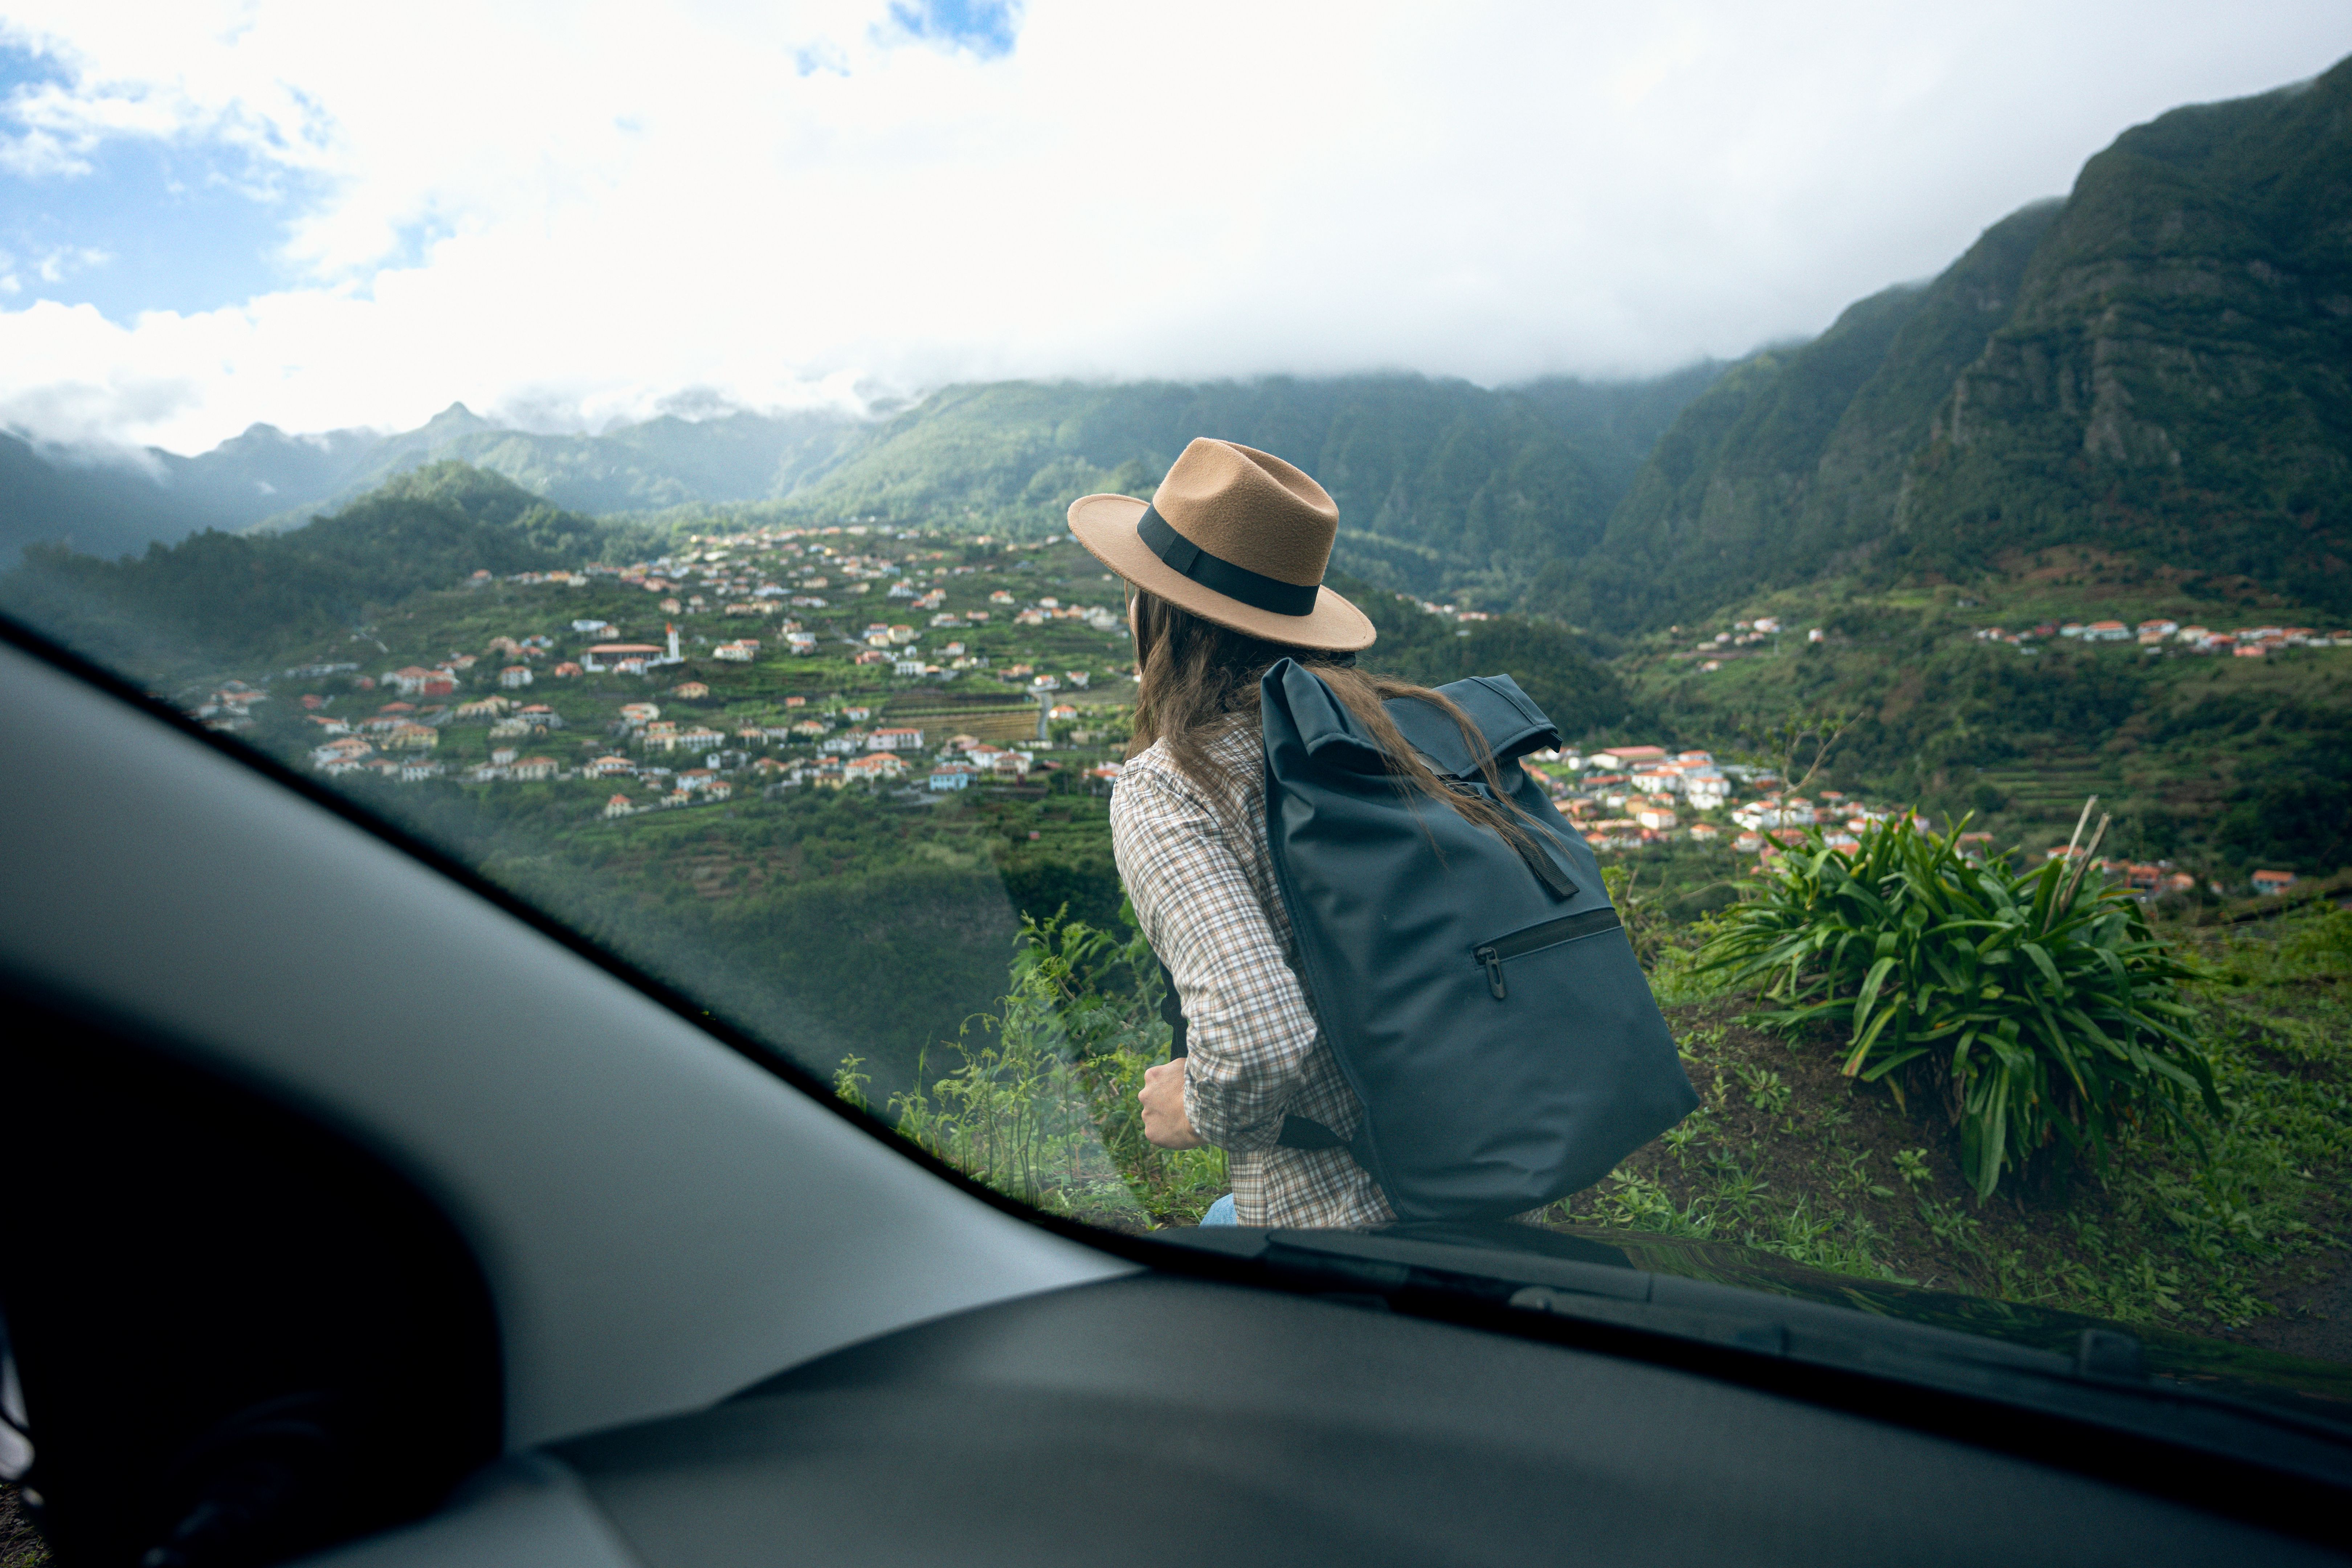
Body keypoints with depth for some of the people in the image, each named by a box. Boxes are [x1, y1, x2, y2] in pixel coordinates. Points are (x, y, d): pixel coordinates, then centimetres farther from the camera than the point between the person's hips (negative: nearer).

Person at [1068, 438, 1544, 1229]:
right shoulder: (1388, 724, 0)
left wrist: (1201, 1111, -10)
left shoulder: (1165, 788, -18)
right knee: (1224, 1222, 32)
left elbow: (1259, 1042, -31)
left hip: (1343, 1212, -6)